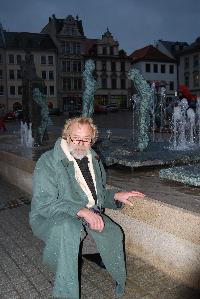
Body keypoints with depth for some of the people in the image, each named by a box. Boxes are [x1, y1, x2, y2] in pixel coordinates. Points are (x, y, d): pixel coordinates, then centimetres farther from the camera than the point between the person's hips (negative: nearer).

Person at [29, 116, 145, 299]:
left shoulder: (94, 160, 10)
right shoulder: (48, 161, -12)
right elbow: (44, 204, -21)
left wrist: (116, 196, 2)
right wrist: (82, 211, -32)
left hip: (88, 214, 6)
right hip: (50, 218, -5)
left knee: (114, 233, -19)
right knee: (68, 228, -38)